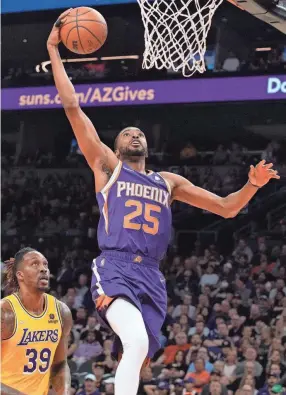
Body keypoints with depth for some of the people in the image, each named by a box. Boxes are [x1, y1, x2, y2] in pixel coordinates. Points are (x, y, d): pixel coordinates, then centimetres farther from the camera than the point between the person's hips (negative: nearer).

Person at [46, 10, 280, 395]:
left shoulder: (168, 181, 25)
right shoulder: (107, 167, 14)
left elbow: (226, 208, 26)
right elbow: (72, 106, 8)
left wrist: (253, 184, 7)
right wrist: (53, 50, 7)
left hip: (151, 277, 5)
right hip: (114, 268, -5)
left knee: (135, 358, 2)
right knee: (137, 343, -30)